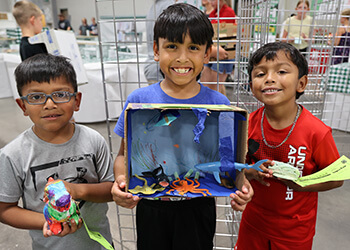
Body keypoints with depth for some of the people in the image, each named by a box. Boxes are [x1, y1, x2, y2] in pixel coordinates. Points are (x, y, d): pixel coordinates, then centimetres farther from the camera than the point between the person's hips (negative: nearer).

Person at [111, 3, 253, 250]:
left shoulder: (219, 104, -10)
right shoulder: (138, 100, -10)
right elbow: (125, 154, -3)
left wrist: (240, 183, -20)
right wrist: (120, 181, -22)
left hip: (198, 209, 0)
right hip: (151, 208, 1)